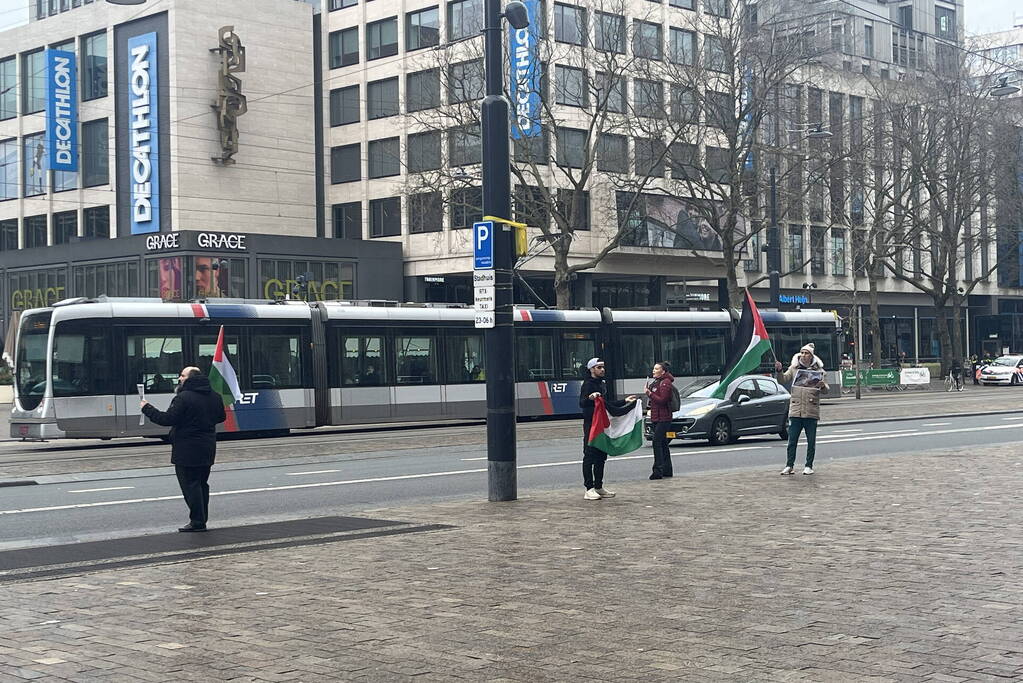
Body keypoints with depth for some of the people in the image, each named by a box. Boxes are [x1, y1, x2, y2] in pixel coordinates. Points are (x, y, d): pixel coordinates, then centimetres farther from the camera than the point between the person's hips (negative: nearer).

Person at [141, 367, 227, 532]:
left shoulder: (184, 398, -17)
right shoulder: (214, 396, 8)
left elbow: (167, 419, -18)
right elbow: (221, 417, 19)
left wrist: (147, 408, -7)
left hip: (187, 451, -8)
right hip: (207, 450, 8)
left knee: (190, 484, -2)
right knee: (202, 483, 15)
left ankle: (197, 521, -3)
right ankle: (202, 519, 20)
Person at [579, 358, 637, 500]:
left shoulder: (602, 383, 18)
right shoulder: (588, 384, -10)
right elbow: (582, 403, -22)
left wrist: (625, 402, 31)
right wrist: (590, 398, -42)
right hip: (591, 424, -9)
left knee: (601, 457, 11)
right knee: (590, 457, -6)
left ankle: (599, 487, 18)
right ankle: (589, 489, -5)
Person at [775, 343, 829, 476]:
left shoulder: (818, 370, 4)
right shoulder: (794, 368, 9)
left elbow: (826, 389, 4)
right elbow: (784, 379, 0)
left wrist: (823, 386, -20)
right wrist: (779, 371, -19)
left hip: (811, 411, -1)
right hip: (795, 410, 1)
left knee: (811, 441, 5)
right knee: (792, 440, 1)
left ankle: (809, 466, 14)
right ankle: (789, 466, 6)